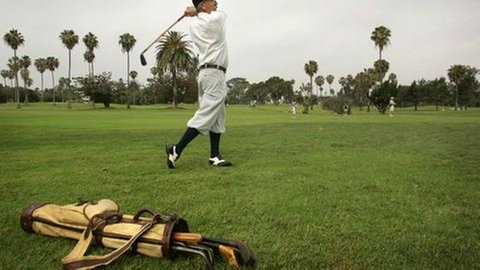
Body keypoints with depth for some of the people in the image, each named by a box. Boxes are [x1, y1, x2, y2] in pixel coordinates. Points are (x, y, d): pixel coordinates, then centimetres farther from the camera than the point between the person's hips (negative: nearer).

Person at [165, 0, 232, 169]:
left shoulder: (193, 24, 11)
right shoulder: (217, 18, -8)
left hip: (205, 72, 9)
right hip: (215, 73, -9)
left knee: (218, 116, 10)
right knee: (206, 115, -11)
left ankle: (215, 156, 9)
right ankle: (176, 150, -13)